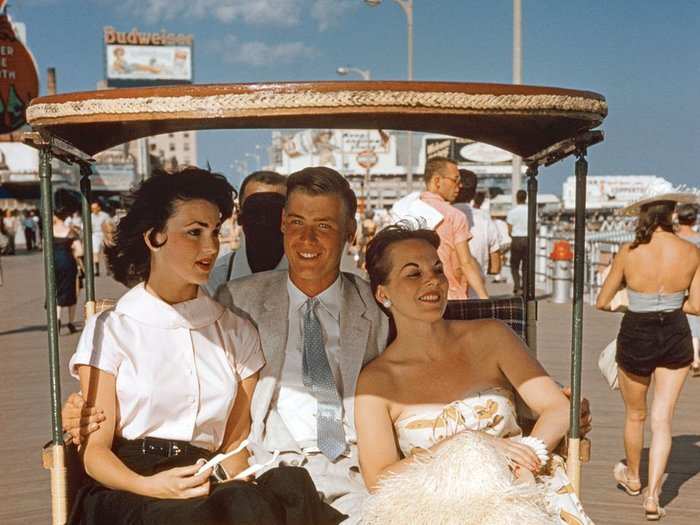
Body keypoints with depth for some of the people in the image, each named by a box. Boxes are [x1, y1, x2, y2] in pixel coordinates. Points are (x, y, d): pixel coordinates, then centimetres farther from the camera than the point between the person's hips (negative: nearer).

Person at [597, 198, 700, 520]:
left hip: (636, 336, -1)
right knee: (662, 419, 9)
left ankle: (632, 478, 41)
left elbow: (602, 302, -4)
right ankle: (652, 496, 4)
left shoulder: (628, 253, -11)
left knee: (635, 415, 20)